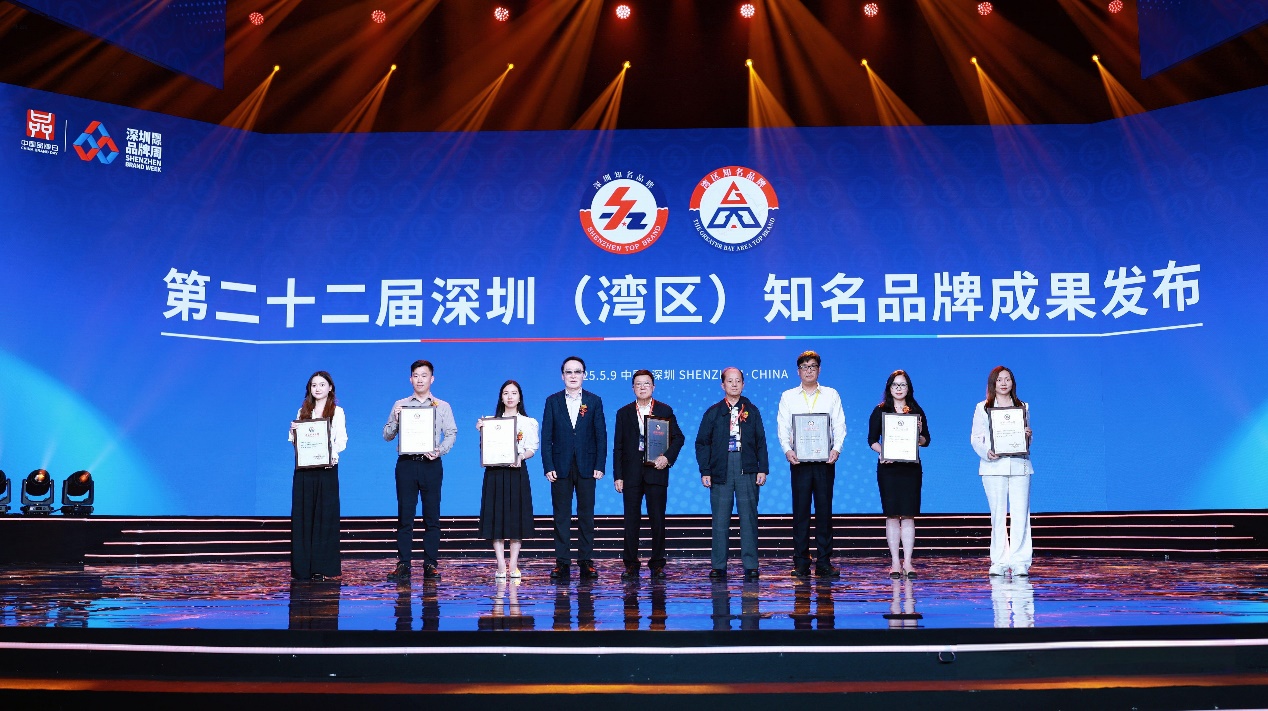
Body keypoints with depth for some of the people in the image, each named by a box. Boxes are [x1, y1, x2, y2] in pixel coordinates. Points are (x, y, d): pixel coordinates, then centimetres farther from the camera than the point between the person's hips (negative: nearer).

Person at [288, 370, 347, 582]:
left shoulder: (337, 412, 5)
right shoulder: (302, 412, 16)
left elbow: (341, 440, -3)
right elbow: (295, 441, 16)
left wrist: (333, 454, -22)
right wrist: (293, 432, -5)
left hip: (327, 468, -3)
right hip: (304, 469, 3)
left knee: (325, 516, -3)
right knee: (302, 515, 2)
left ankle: (324, 568, 1)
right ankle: (303, 567, 7)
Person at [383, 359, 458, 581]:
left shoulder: (442, 406, 11)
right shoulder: (400, 405, 12)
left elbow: (451, 434, 3)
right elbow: (387, 436, 10)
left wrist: (439, 450, -14)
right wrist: (395, 420, -8)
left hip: (431, 465, 0)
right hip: (406, 463, 0)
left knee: (432, 515, 0)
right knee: (404, 515, -1)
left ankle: (430, 564, 4)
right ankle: (403, 564, 0)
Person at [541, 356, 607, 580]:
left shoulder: (594, 401, 6)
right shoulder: (553, 401, 6)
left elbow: (601, 435, 3)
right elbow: (546, 436, 3)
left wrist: (600, 466, -5)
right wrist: (548, 467, -6)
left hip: (586, 466, 0)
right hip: (561, 467, 0)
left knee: (586, 515, 4)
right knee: (561, 515, 2)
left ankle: (586, 561, 10)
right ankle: (562, 563, 6)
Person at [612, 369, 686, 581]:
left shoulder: (665, 411, 7)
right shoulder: (624, 413, 9)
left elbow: (678, 437, 6)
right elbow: (618, 447, 7)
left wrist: (668, 457, -12)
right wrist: (618, 476, 0)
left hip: (656, 472, -1)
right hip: (631, 474, 1)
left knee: (658, 520, 1)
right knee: (631, 520, 2)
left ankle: (657, 565, 9)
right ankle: (631, 565, 8)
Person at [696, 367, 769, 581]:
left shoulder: (752, 411, 10)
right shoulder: (713, 412, 9)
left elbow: (761, 442, 9)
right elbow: (702, 443, 7)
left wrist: (763, 469, 1)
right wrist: (705, 471, -1)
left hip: (747, 470, 0)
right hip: (720, 470, 0)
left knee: (749, 517, 0)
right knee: (720, 518, 1)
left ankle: (750, 566, 4)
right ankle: (719, 566, 6)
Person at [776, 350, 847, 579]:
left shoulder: (831, 395, 11)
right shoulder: (788, 397, 11)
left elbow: (839, 425, 4)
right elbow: (782, 427, 4)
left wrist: (836, 448, -13)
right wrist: (787, 449, -14)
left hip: (825, 459, 0)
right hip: (799, 459, 0)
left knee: (824, 509, 0)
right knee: (800, 510, -1)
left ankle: (824, 562, 4)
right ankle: (801, 563, 2)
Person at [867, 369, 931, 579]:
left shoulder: (916, 411, 9)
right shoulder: (880, 411, 5)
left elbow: (926, 441, 8)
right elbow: (872, 439, 3)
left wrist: (919, 435, -13)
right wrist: (882, 452, -15)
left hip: (911, 467, 1)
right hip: (888, 466, -1)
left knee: (908, 515, -1)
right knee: (892, 515, -1)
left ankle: (907, 562, 2)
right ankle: (895, 563, 4)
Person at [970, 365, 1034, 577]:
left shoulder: (1023, 407, 16)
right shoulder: (983, 408, 9)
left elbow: (1027, 439, 18)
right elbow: (976, 438, 4)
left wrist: (1028, 436, -5)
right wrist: (987, 452, -14)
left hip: (1019, 465, 1)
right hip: (994, 466, -1)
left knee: (1020, 513, -6)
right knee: (998, 514, -1)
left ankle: (1019, 561, -4)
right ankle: (999, 561, 4)